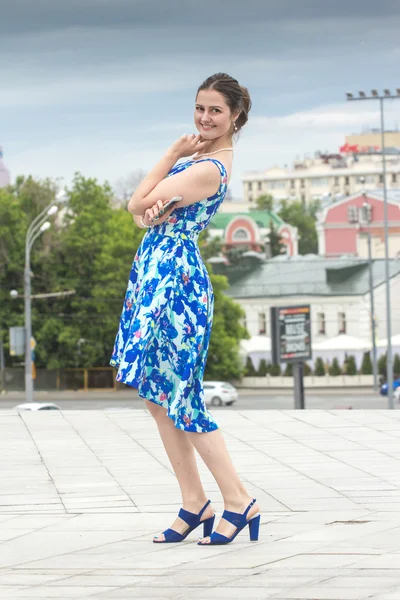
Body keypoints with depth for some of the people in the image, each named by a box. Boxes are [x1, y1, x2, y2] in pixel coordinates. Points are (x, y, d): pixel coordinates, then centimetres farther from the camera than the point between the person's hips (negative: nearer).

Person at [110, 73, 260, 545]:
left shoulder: (208, 168, -17)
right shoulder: (203, 156, 13)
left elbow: (138, 205, -12)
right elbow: (143, 212, 8)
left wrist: (174, 153, -5)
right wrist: (162, 191, -15)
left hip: (172, 278, -10)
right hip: (157, 274, 10)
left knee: (177, 396, -6)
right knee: (157, 395, 10)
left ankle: (239, 501, -1)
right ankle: (194, 504, 14)